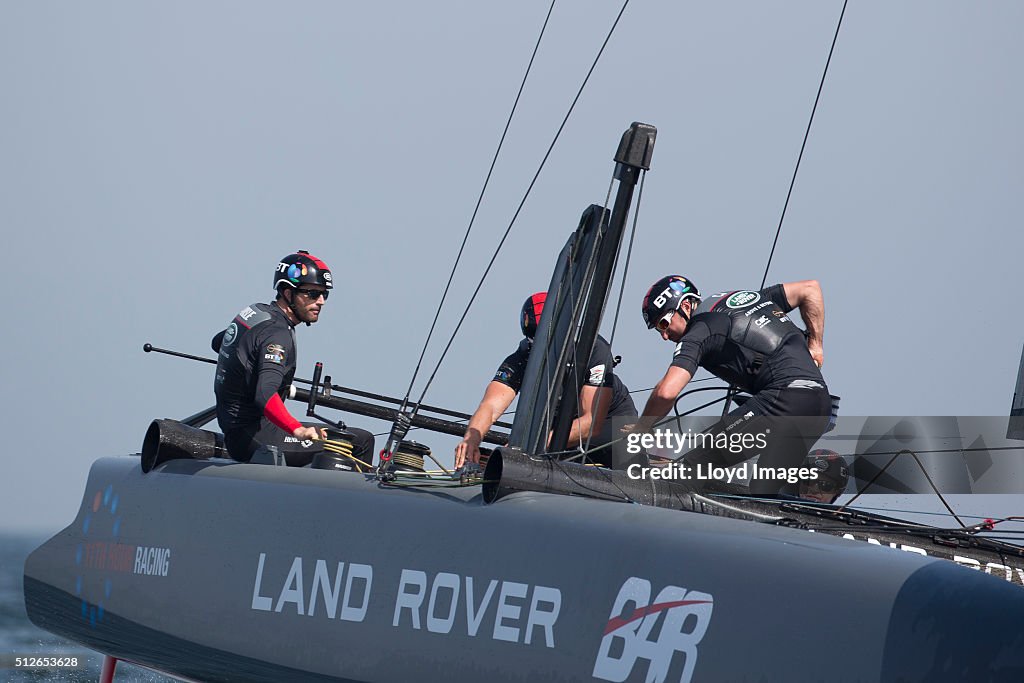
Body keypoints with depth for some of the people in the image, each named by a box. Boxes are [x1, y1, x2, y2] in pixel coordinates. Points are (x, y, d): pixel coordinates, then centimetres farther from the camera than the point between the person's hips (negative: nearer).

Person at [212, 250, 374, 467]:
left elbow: (218, 342, 31)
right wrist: (299, 430, -50)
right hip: (253, 439, -11)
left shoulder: (255, 311, 10)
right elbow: (265, 397, -35)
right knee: (362, 441, -14)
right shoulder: (278, 334, -20)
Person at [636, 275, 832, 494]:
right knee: (762, 494, 10)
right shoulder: (742, 297, 23)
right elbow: (811, 288, 28)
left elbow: (667, 392, -12)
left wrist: (638, 429, 5)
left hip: (785, 396, -9)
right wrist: (814, 346, 30)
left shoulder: (699, 332, 0)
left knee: (692, 470, -11)